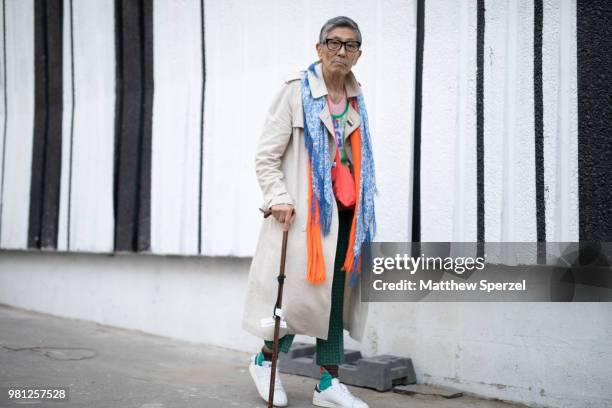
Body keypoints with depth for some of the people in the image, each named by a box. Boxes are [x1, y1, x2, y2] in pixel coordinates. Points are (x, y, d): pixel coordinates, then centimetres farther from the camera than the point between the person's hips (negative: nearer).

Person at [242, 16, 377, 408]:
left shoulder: (356, 99, 16)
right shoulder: (297, 90, -4)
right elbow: (266, 155, -6)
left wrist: (362, 206, 17)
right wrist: (278, 197, -17)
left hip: (346, 210, 6)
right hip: (305, 209, -6)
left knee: (337, 293, 4)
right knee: (303, 289, -6)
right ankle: (264, 360, 19)